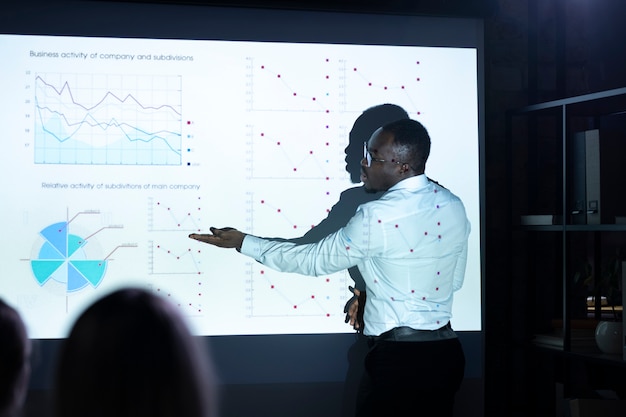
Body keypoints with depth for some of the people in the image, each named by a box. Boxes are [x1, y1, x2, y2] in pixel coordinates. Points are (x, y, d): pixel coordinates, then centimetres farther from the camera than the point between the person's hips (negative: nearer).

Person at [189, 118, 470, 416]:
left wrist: (242, 243, 2)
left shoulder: (378, 218, -19)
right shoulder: (454, 206, 2)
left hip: (397, 357, -7)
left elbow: (312, 261, -7)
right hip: (446, 351, 7)